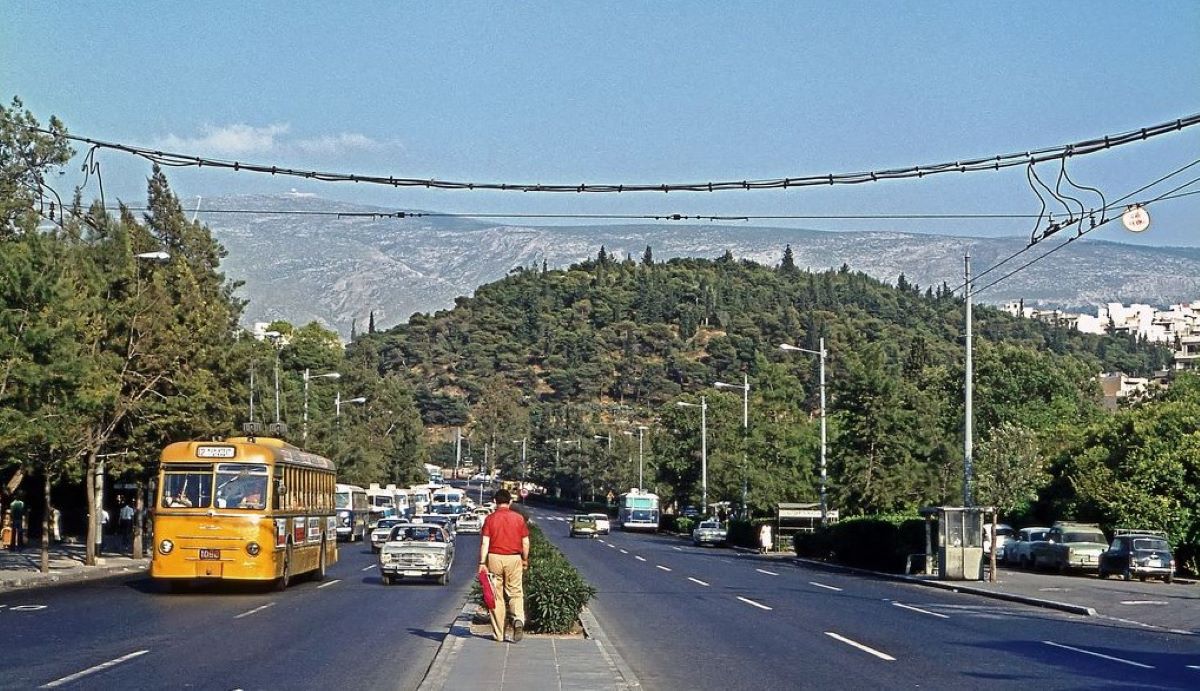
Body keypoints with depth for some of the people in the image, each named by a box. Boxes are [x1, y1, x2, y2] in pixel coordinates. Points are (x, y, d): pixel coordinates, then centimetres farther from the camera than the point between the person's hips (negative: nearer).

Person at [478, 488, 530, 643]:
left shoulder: (490, 519, -3)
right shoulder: (519, 518, 1)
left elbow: (485, 542, -8)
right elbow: (525, 542, 3)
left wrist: (482, 563, -6)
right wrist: (525, 559, 16)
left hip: (494, 558, -1)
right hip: (514, 558, 1)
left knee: (496, 595, 7)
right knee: (516, 593, 10)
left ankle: (498, 634, 9)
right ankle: (518, 619, -18)